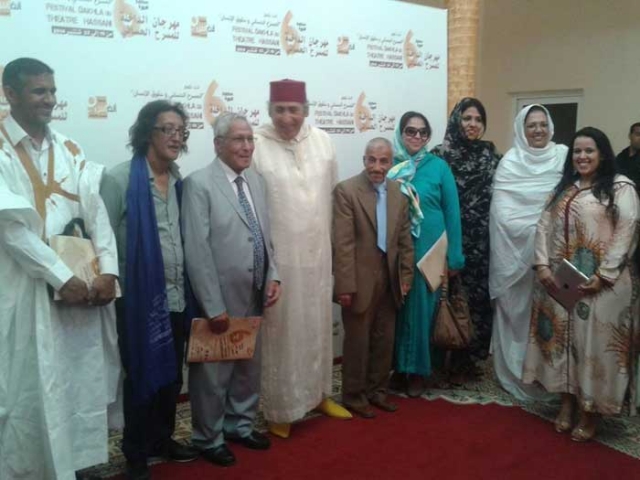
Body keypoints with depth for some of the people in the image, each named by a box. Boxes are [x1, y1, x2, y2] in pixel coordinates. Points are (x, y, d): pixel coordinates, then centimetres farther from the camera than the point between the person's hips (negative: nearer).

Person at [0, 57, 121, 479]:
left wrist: (108, 271, -10)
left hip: (84, 283, 5)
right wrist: (62, 277, -18)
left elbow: (96, 211, 3)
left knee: (82, 383, 12)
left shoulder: (70, 149, 11)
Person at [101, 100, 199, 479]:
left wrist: (186, 288, 6)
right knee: (142, 377, 8)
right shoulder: (119, 179, -10)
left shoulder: (180, 181, 6)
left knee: (172, 376, 16)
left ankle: (163, 439, 37)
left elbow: (185, 238, 8)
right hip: (140, 299, -5)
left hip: (176, 297, 5)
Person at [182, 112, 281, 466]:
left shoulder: (257, 181, 8)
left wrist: (272, 277, 2)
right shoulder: (199, 183, -13)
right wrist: (214, 305, -18)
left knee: (249, 367, 21)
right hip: (219, 300, -6)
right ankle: (209, 438, 30)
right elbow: (197, 251, -17)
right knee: (213, 374, 9)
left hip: (253, 297, 7)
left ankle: (240, 425, 41)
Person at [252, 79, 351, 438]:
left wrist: (332, 243, 11)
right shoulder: (256, 145, -13)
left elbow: (333, 195, 10)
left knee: (318, 326, 17)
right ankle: (280, 408, 23)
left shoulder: (322, 141, 3)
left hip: (317, 253, 5)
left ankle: (319, 393, 36)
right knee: (280, 330, 6)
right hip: (276, 257, -4)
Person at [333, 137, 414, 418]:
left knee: (385, 340, 15)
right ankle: (354, 395, 24)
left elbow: (405, 239, 10)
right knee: (357, 341, 7)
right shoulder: (346, 190, -11)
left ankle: (377, 391, 32)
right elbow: (343, 243, -15)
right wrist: (345, 285, -17)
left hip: (389, 279, 5)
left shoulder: (398, 192, 6)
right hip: (360, 280, -5)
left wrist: (406, 275, 7)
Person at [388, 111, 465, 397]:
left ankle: (418, 370, 22)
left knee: (422, 307, 7)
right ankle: (397, 364, 27)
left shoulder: (439, 166, -2)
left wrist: (454, 257, -5)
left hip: (429, 249, -1)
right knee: (397, 308, 10)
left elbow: (451, 212, -2)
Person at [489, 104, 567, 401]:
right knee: (517, 312, 5)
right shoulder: (510, 162, -2)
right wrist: (534, 232, -15)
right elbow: (502, 213, -9)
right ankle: (515, 373, 18)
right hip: (517, 250, -2)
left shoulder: (565, 156, 5)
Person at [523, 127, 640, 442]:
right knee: (562, 338, 10)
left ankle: (590, 412, 16)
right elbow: (544, 226, 7)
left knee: (594, 343, 1)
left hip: (602, 283, -5)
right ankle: (567, 403, 25)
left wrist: (602, 275, -18)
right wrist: (542, 265, -6)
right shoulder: (563, 188, 14)